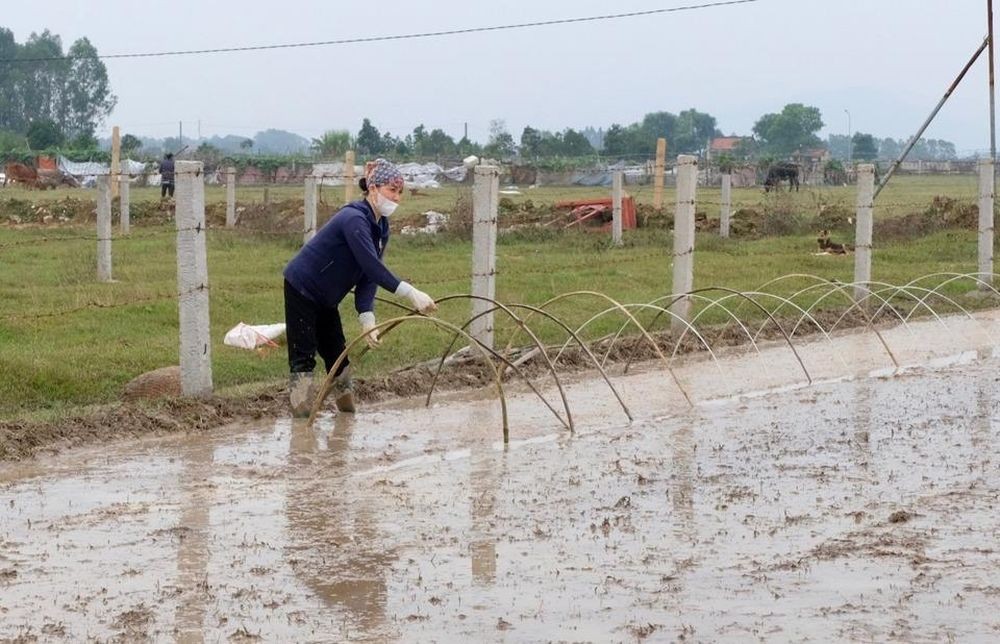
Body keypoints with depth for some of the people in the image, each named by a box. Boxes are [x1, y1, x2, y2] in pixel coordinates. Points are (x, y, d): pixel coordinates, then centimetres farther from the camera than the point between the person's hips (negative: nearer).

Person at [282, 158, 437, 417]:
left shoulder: (381, 228, 1)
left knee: (338, 354, 12)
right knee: (303, 357, -8)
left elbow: (368, 276, -4)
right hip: (301, 288, -9)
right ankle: (302, 417, -8)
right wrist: (410, 293, -44)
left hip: (324, 298, 9)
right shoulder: (354, 218, -27)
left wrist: (367, 317, -17)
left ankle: (348, 412, 20)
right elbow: (371, 266, -37)